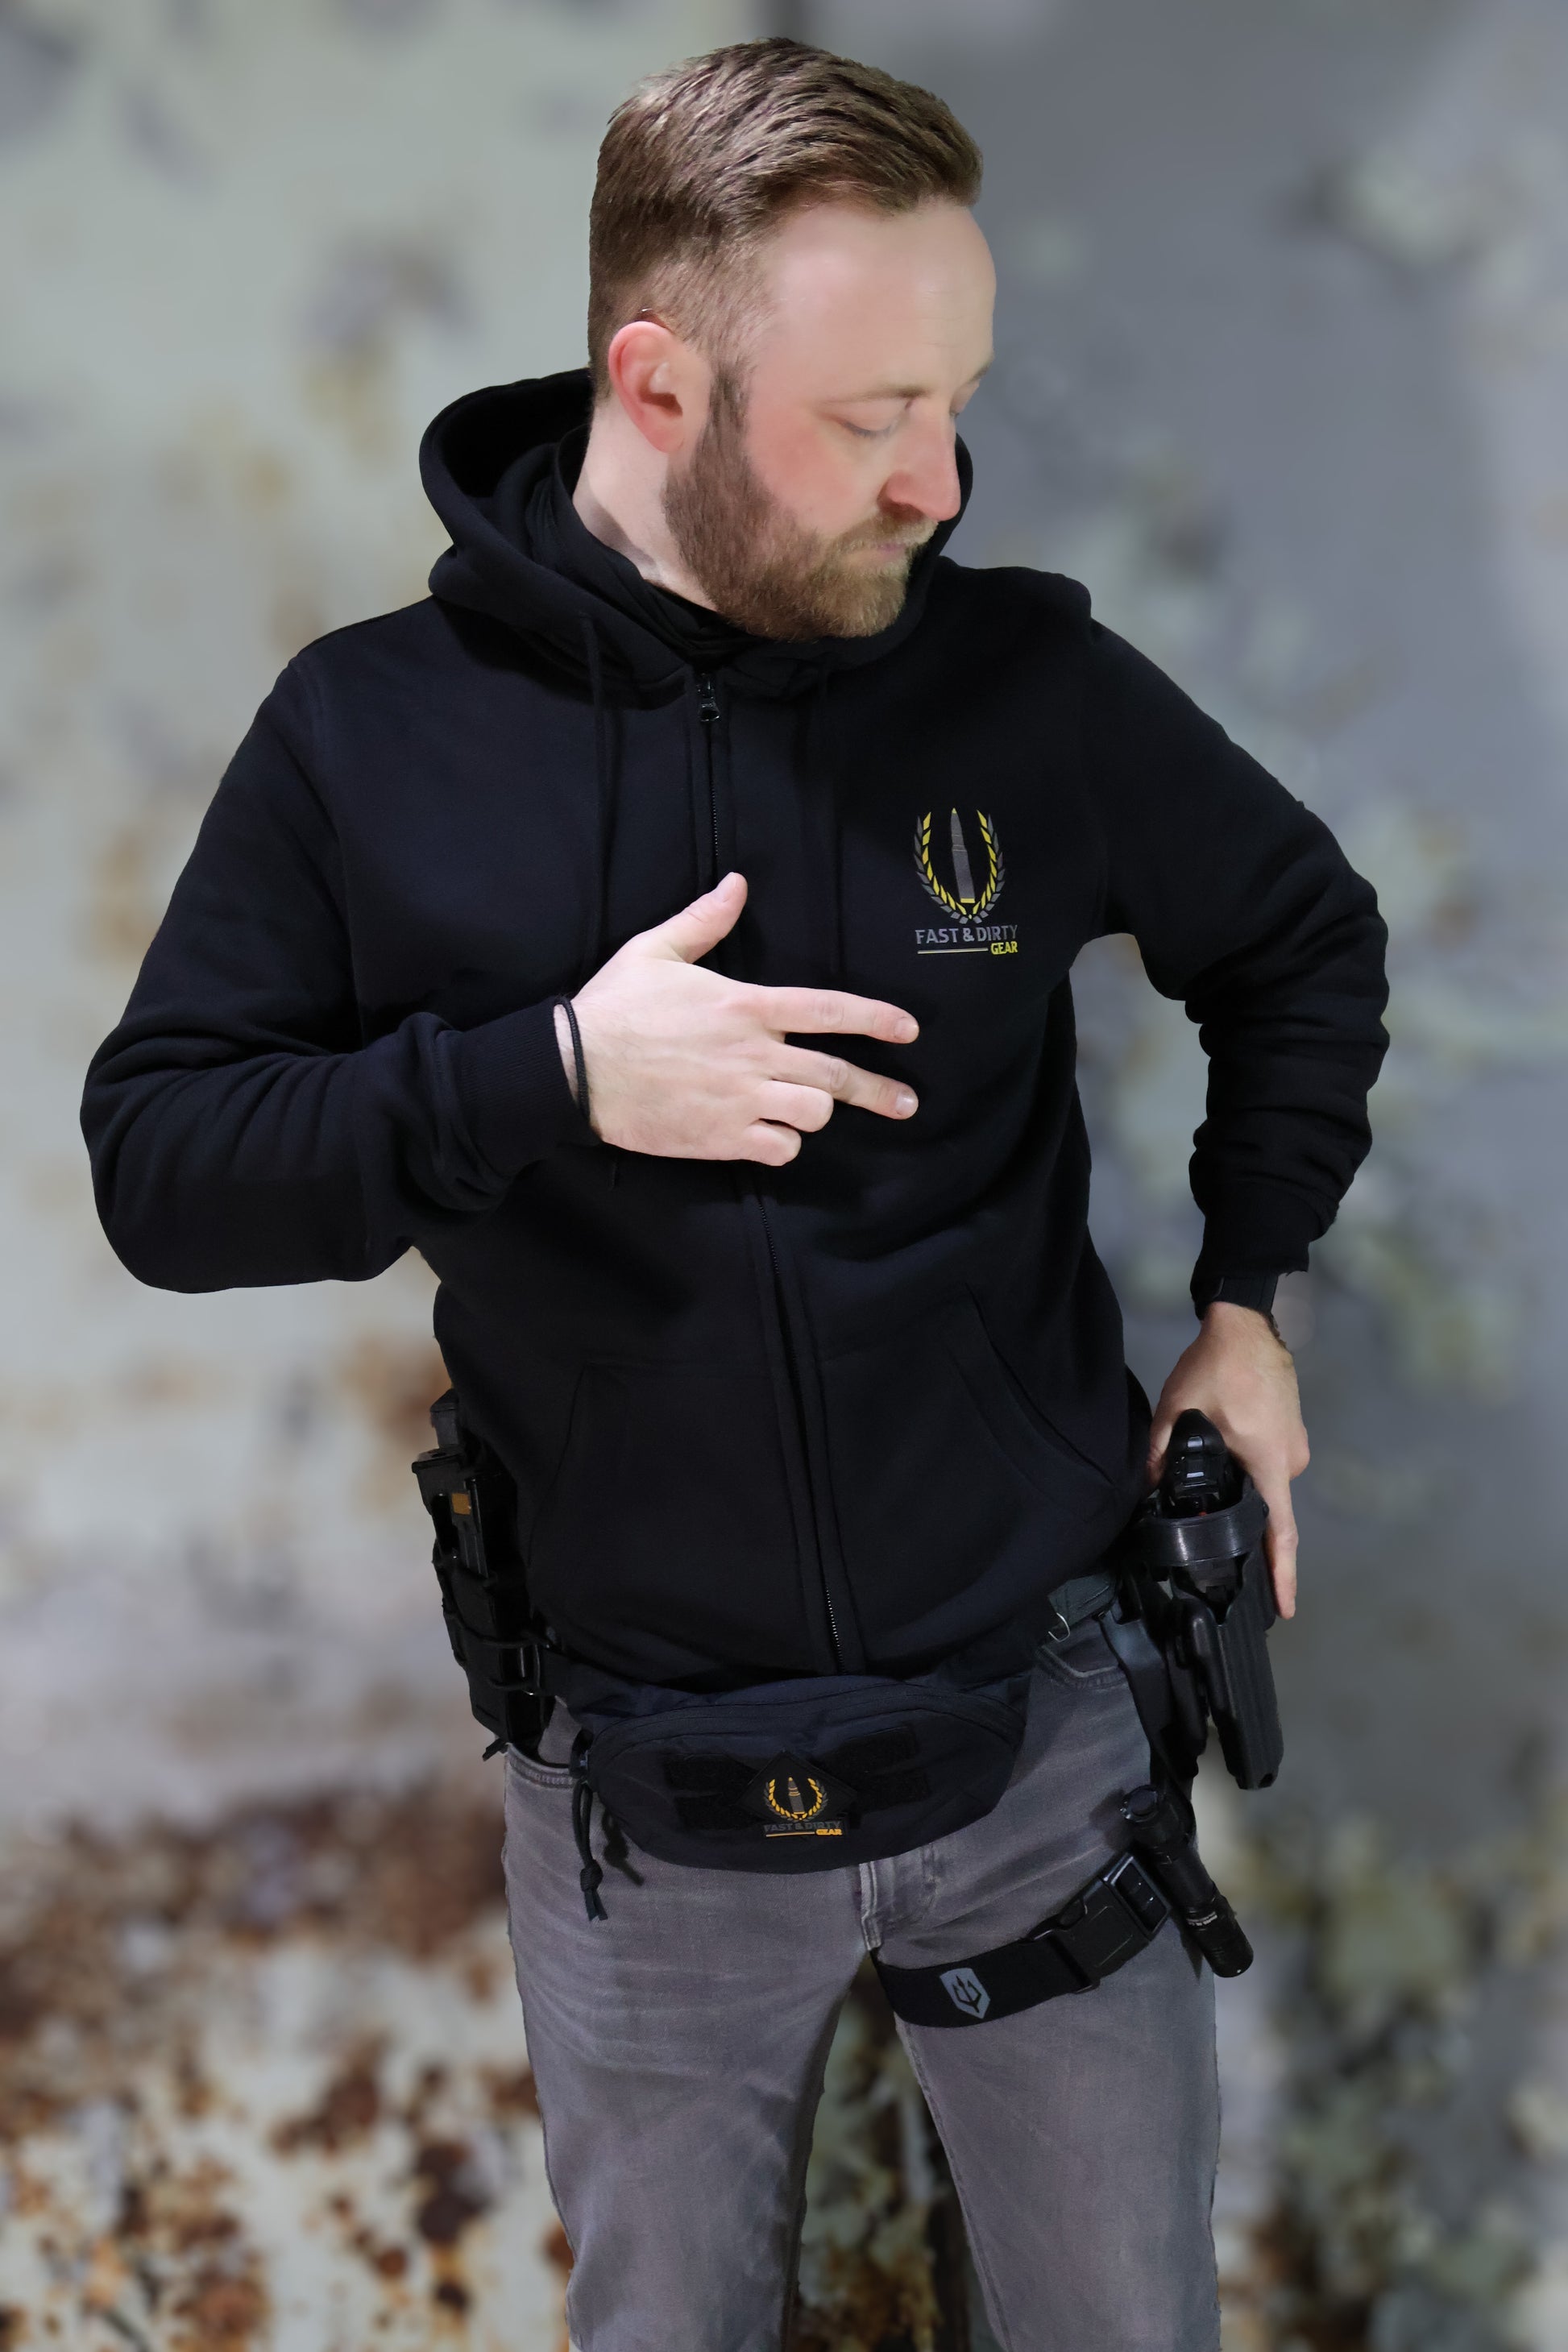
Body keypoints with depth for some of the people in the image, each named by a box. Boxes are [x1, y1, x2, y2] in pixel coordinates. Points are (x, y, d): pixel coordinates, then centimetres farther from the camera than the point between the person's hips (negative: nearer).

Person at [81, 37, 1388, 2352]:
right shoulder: (371, 735, -9)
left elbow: (1307, 942, 10)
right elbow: (159, 1165, -10)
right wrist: (547, 1078, -22)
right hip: (643, 1799, 0)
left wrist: (1249, 1294, 3)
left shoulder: (1030, 680, -7)